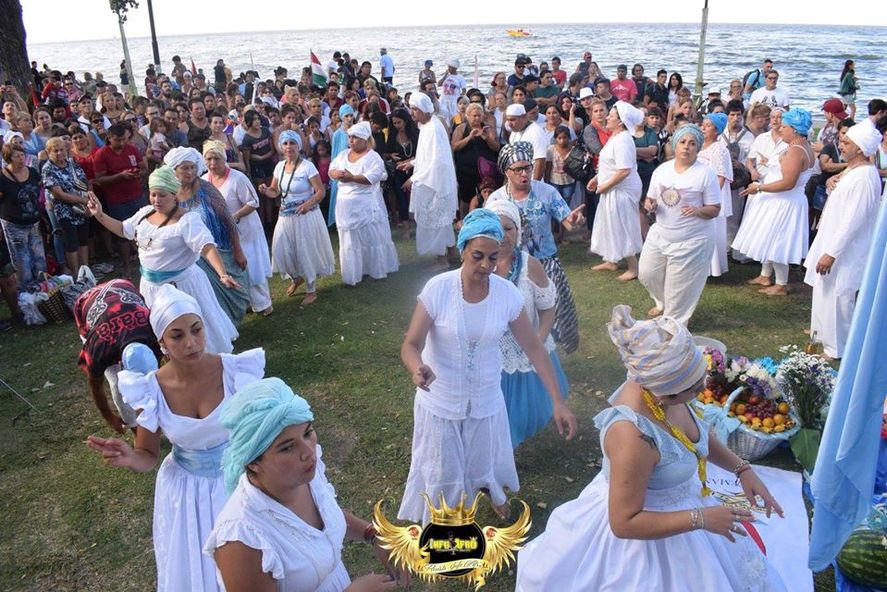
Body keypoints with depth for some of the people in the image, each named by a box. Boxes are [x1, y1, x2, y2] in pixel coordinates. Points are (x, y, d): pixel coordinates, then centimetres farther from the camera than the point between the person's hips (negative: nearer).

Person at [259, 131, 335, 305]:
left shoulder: (307, 166, -13)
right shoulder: (280, 166, 4)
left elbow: (321, 191, -15)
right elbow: (275, 191, 12)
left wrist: (309, 203, -32)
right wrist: (265, 190, -11)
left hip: (306, 215, -5)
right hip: (286, 216, 5)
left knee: (306, 252, 3)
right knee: (281, 251, 4)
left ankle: (311, 290, 22)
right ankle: (296, 278, 35)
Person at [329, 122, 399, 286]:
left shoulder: (373, 157, -10)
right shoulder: (343, 154, 10)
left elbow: (371, 178, -24)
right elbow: (331, 170, 6)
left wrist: (351, 177, -24)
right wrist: (337, 174, -16)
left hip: (366, 205, -6)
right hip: (346, 204, 6)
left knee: (372, 237, 4)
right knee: (350, 241, 10)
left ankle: (378, 269, 20)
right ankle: (353, 274, 19)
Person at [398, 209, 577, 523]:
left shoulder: (508, 293, -15)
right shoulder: (438, 288, -22)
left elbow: (534, 348, -9)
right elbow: (411, 344, -21)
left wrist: (558, 402, -12)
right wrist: (418, 369, -45)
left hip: (486, 399, 2)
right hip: (441, 400, -2)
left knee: (485, 459, 23)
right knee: (442, 470, 14)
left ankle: (495, 493, 58)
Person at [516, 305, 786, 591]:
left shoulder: (661, 388, -17)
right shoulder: (632, 436, -39)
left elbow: (697, 435, 7)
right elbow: (624, 523, -30)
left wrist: (742, 469, -3)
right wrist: (701, 518, -30)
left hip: (675, 506, 8)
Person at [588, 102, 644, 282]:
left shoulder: (623, 140, -23)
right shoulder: (615, 137, 9)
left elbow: (624, 171, -29)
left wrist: (605, 186, -20)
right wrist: (597, 178, 12)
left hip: (622, 191, -10)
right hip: (613, 190, 10)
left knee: (623, 228, -1)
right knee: (611, 226, 19)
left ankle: (634, 268, 9)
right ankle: (612, 261, 33)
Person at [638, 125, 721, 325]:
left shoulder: (706, 174, -12)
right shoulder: (661, 169, 3)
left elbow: (714, 210, -9)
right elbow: (651, 199, 12)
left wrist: (697, 211, -30)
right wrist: (650, 205, -12)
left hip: (692, 240, -5)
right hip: (659, 235, 6)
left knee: (680, 286, 4)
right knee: (647, 273, 15)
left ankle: (675, 321, 28)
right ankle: (663, 303, 44)